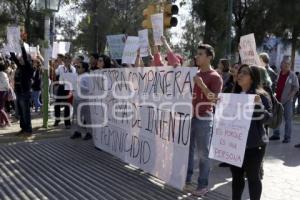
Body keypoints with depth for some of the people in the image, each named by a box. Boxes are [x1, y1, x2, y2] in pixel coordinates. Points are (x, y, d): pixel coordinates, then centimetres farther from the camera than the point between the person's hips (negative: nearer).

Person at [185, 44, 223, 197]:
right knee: (187, 149, 14)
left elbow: (215, 99, -16)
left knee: (203, 152, 1)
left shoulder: (215, 77, -8)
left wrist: (202, 85, -23)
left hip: (204, 118, -7)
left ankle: (203, 185, 11)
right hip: (189, 116, 7)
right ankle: (187, 178, 28)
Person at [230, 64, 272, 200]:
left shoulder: (261, 95, -7)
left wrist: (259, 105, -27)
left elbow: (267, 118, -13)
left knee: (253, 176, 5)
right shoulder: (235, 94, 13)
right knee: (236, 175, 14)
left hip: (254, 144, -6)